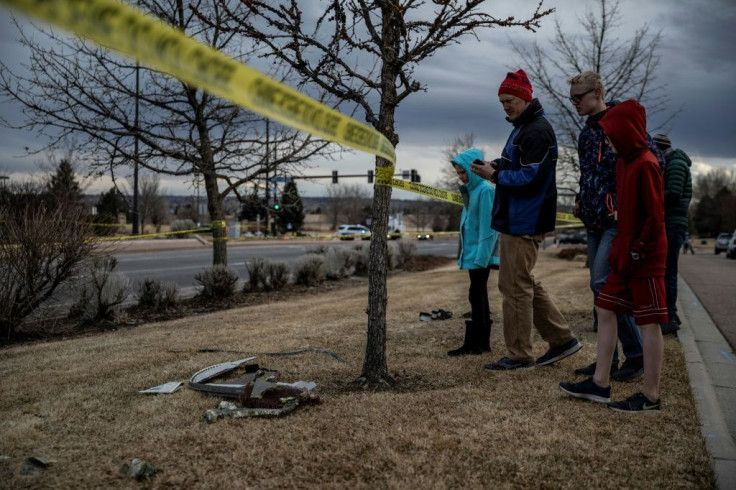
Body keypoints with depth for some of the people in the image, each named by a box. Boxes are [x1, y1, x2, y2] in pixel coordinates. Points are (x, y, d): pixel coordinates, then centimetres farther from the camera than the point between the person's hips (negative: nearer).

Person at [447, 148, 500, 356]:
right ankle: (479, 342, 21)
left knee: (477, 296, -5)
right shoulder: (469, 190, 13)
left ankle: (475, 343, 1)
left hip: (480, 253, -9)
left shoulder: (485, 190, -14)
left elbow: (487, 226, -19)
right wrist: (464, 253, 14)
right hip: (472, 253, 9)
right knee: (478, 297, 13)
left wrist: (481, 256, -21)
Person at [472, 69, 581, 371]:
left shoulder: (537, 131, -14)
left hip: (524, 222, -11)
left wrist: (496, 175, -15)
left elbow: (531, 178, -22)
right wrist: (496, 167, 7)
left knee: (515, 286, -4)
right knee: (524, 284, 16)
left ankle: (519, 356, 5)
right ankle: (562, 339, 24)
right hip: (516, 219, 11)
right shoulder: (521, 128, 19)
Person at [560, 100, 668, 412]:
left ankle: (651, 397, 9)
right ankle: (600, 384, 20)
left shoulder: (645, 164, -16)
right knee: (605, 310, 11)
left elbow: (655, 217, -19)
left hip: (645, 260, -10)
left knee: (649, 323, -1)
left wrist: (637, 251, -15)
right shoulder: (624, 162, 11)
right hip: (625, 257, 10)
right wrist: (620, 248, 12)